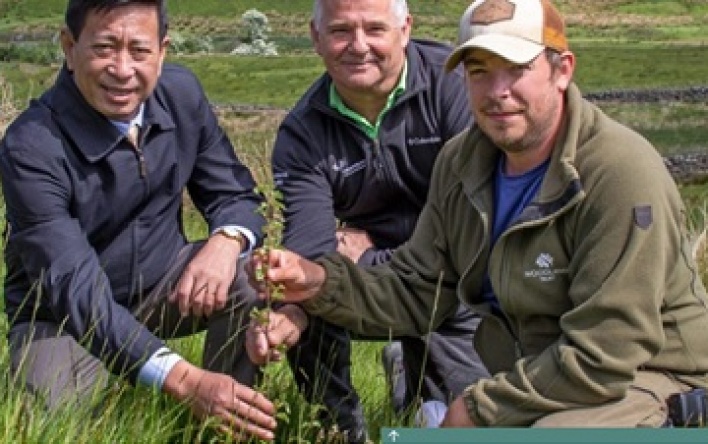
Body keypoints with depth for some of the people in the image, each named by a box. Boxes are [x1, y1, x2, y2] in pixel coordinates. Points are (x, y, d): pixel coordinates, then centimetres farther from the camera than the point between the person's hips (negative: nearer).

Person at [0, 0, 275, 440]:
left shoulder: (181, 93, -9)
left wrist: (226, 241, -28)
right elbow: (74, 289, -34)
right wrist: (184, 380, -46)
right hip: (63, 316, -4)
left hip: (161, 286, 4)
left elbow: (236, 194, -1)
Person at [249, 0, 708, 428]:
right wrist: (324, 282, -16)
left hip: (640, 379, -7)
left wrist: (479, 408, -18)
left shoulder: (621, 174, -25)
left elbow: (602, 359, -26)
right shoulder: (461, 162, -1)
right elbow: (417, 292, 1)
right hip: (532, 374, 7)